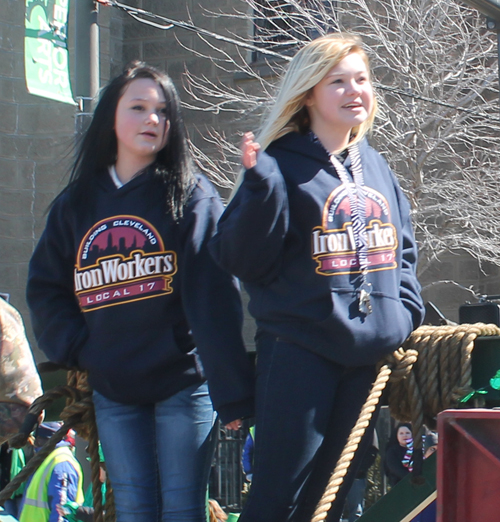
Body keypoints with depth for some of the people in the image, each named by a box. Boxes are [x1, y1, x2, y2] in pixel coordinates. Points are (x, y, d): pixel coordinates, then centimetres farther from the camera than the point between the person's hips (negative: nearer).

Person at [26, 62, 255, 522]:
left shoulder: (192, 197, -3)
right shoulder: (74, 205, 9)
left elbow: (214, 300, -11)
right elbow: (46, 289, 11)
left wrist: (232, 391, -17)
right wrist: (75, 350, -6)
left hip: (182, 382, -3)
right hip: (112, 390, 3)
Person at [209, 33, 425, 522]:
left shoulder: (374, 165, 12)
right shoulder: (282, 165, -7)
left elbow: (402, 248, 21)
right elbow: (243, 259, -14)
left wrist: (406, 311, 6)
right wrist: (259, 186, -26)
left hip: (370, 352, 6)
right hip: (300, 349, -6)